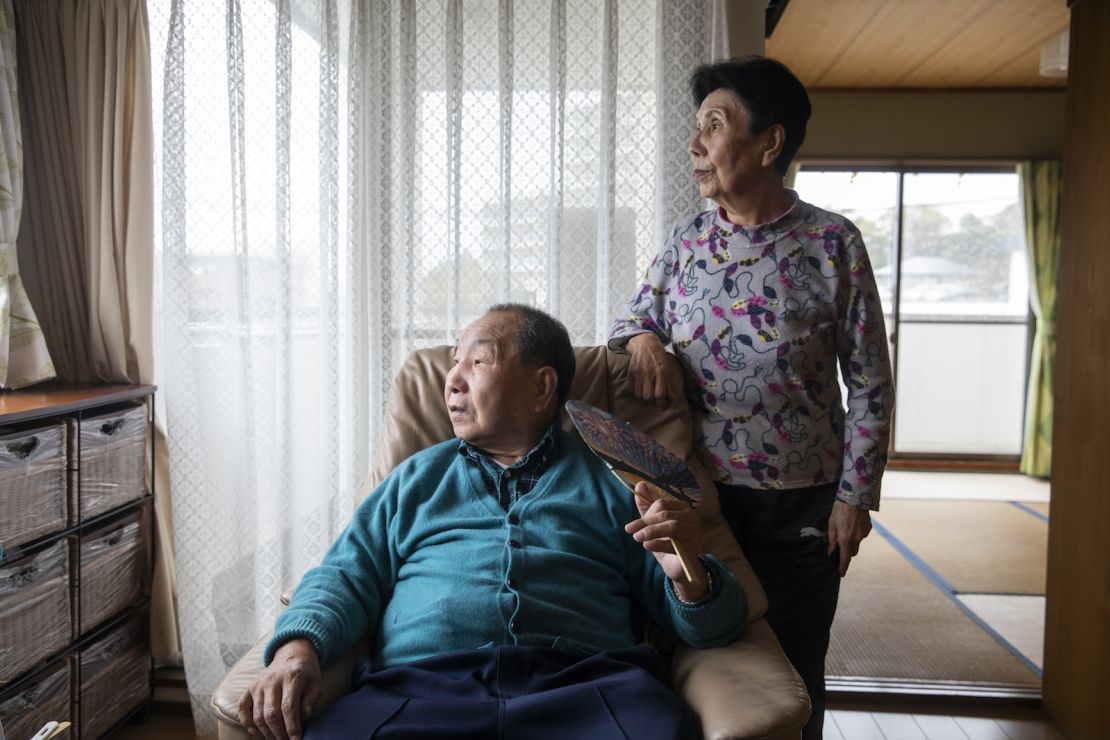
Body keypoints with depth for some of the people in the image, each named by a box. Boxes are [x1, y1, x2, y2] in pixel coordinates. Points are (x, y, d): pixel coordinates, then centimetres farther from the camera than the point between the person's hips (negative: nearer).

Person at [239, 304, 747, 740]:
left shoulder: (611, 481, 15)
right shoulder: (419, 475, 23)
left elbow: (704, 621, 12)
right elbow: (347, 576, 14)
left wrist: (687, 578, -11)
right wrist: (298, 645, -7)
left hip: (586, 681, 0)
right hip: (418, 683, 1)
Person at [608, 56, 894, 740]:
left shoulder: (832, 242, -9)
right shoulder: (687, 241, 1)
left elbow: (870, 382, -5)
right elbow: (635, 316, 13)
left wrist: (856, 496, -6)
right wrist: (642, 338, -11)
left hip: (803, 506, -2)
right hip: (702, 495, 3)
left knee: (793, 672, 14)